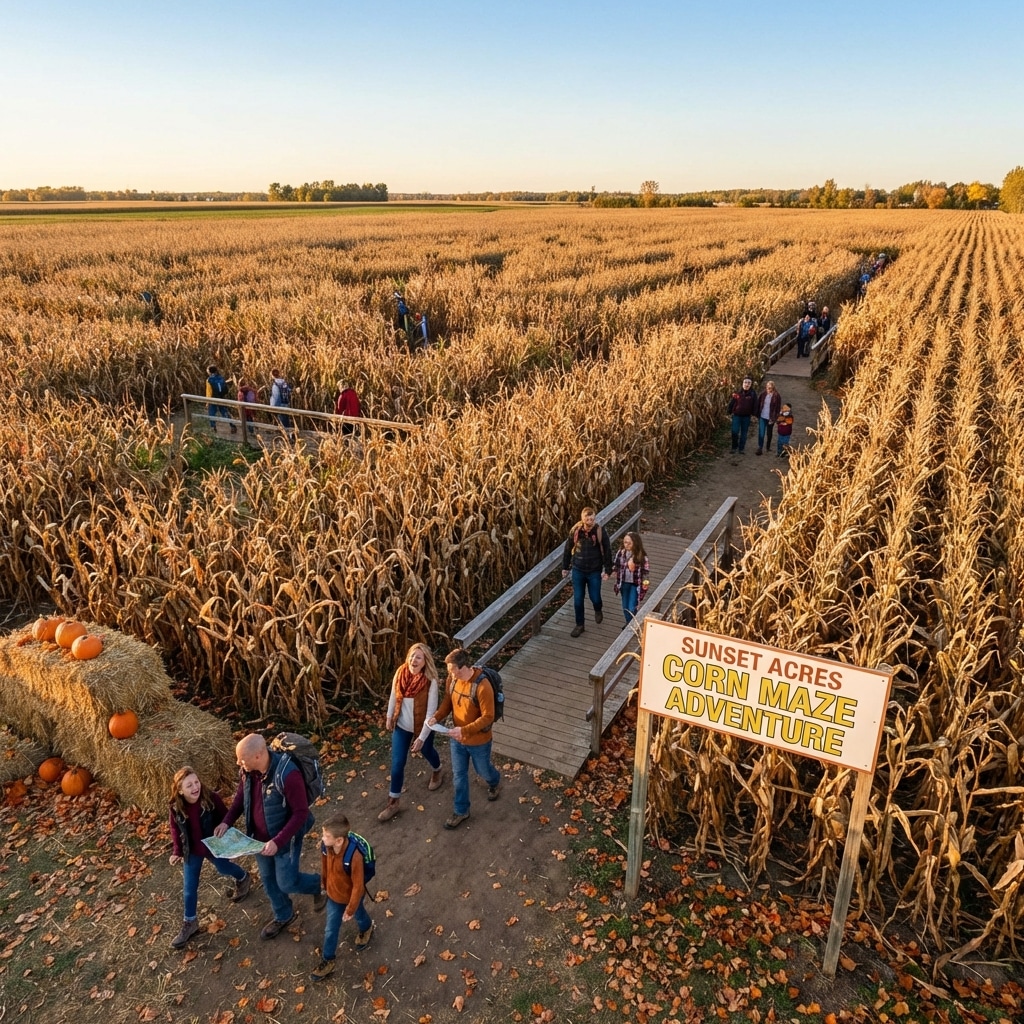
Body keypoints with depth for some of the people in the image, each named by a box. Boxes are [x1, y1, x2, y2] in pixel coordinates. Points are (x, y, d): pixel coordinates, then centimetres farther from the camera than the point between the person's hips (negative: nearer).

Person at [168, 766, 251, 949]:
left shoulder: (212, 798, -30)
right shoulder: (176, 807, -22)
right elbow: (175, 828, -2)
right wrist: (177, 850, -6)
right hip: (192, 850, 2)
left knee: (223, 868, 25)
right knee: (190, 888, 12)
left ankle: (243, 878, 57)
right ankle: (190, 922, 32)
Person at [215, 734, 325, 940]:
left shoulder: (288, 775, -36)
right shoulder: (247, 771, -15)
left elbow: (301, 813, -28)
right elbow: (241, 797, 6)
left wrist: (278, 842, -32)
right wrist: (227, 821, -8)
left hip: (285, 839, -7)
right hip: (259, 837, 7)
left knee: (286, 882, 5)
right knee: (268, 879, 22)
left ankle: (318, 885, 37)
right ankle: (283, 916, 48)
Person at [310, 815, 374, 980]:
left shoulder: (354, 857, -43)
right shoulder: (325, 845, -27)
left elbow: (358, 886, -28)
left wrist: (351, 909, -16)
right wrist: (324, 883, 13)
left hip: (351, 896, -3)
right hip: (333, 895, 3)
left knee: (358, 915, 29)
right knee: (330, 930, 18)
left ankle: (366, 930, 62)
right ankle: (327, 961, 40)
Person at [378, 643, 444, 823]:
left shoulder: (430, 681, -29)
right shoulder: (400, 673, -17)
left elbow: (431, 711, -24)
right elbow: (393, 696, 1)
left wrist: (422, 737, -22)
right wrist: (389, 717, 10)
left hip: (421, 727, -3)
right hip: (401, 726, 3)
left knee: (427, 752, 27)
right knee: (397, 764, 8)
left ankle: (437, 772, 60)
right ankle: (393, 803, 25)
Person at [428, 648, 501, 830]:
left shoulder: (482, 686, -34)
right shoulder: (453, 679, -14)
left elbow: (487, 717, -27)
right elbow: (448, 702, 2)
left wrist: (464, 730, -35)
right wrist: (437, 717, -16)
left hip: (478, 741, -5)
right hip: (457, 738, 5)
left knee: (482, 770, 23)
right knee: (459, 775, 18)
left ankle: (494, 782, 58)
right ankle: (461, 811, 39)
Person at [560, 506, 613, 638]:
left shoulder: (600, 532, -14)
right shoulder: (575, 531, -9)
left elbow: (607, 551, -7)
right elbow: (568, 549, 3)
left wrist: (607, 570, -9)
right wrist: (565, 567, 7)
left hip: (594, 572, -2)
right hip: (578, 571, 2)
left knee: (595, 598, 8)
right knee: (578, 599, 7)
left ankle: (598, 610, 45)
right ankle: (579, 624, 25)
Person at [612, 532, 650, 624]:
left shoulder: (641, 556, -18)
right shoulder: (620, 553, -8)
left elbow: (646, 569, -10)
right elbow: (617, 566, 5)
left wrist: (645, 582, -17)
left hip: (635, 584, -4)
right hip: (624, 583, 4)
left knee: (632, 608, -4)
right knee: (625, 606, 19)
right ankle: (628, 623, 42)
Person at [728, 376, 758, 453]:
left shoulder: (753, 393, -5)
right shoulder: (737, 392, -6)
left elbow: (755, 405, -1)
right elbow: (731, 402, 0)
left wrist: (754, 414, -4)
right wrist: (730, 412, 0)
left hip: (746, 417, 1)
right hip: (736, 415, -1)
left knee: (744, 433, 8)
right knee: (735, 432, -5)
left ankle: (741, 449, 18)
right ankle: (734, 447, 12)